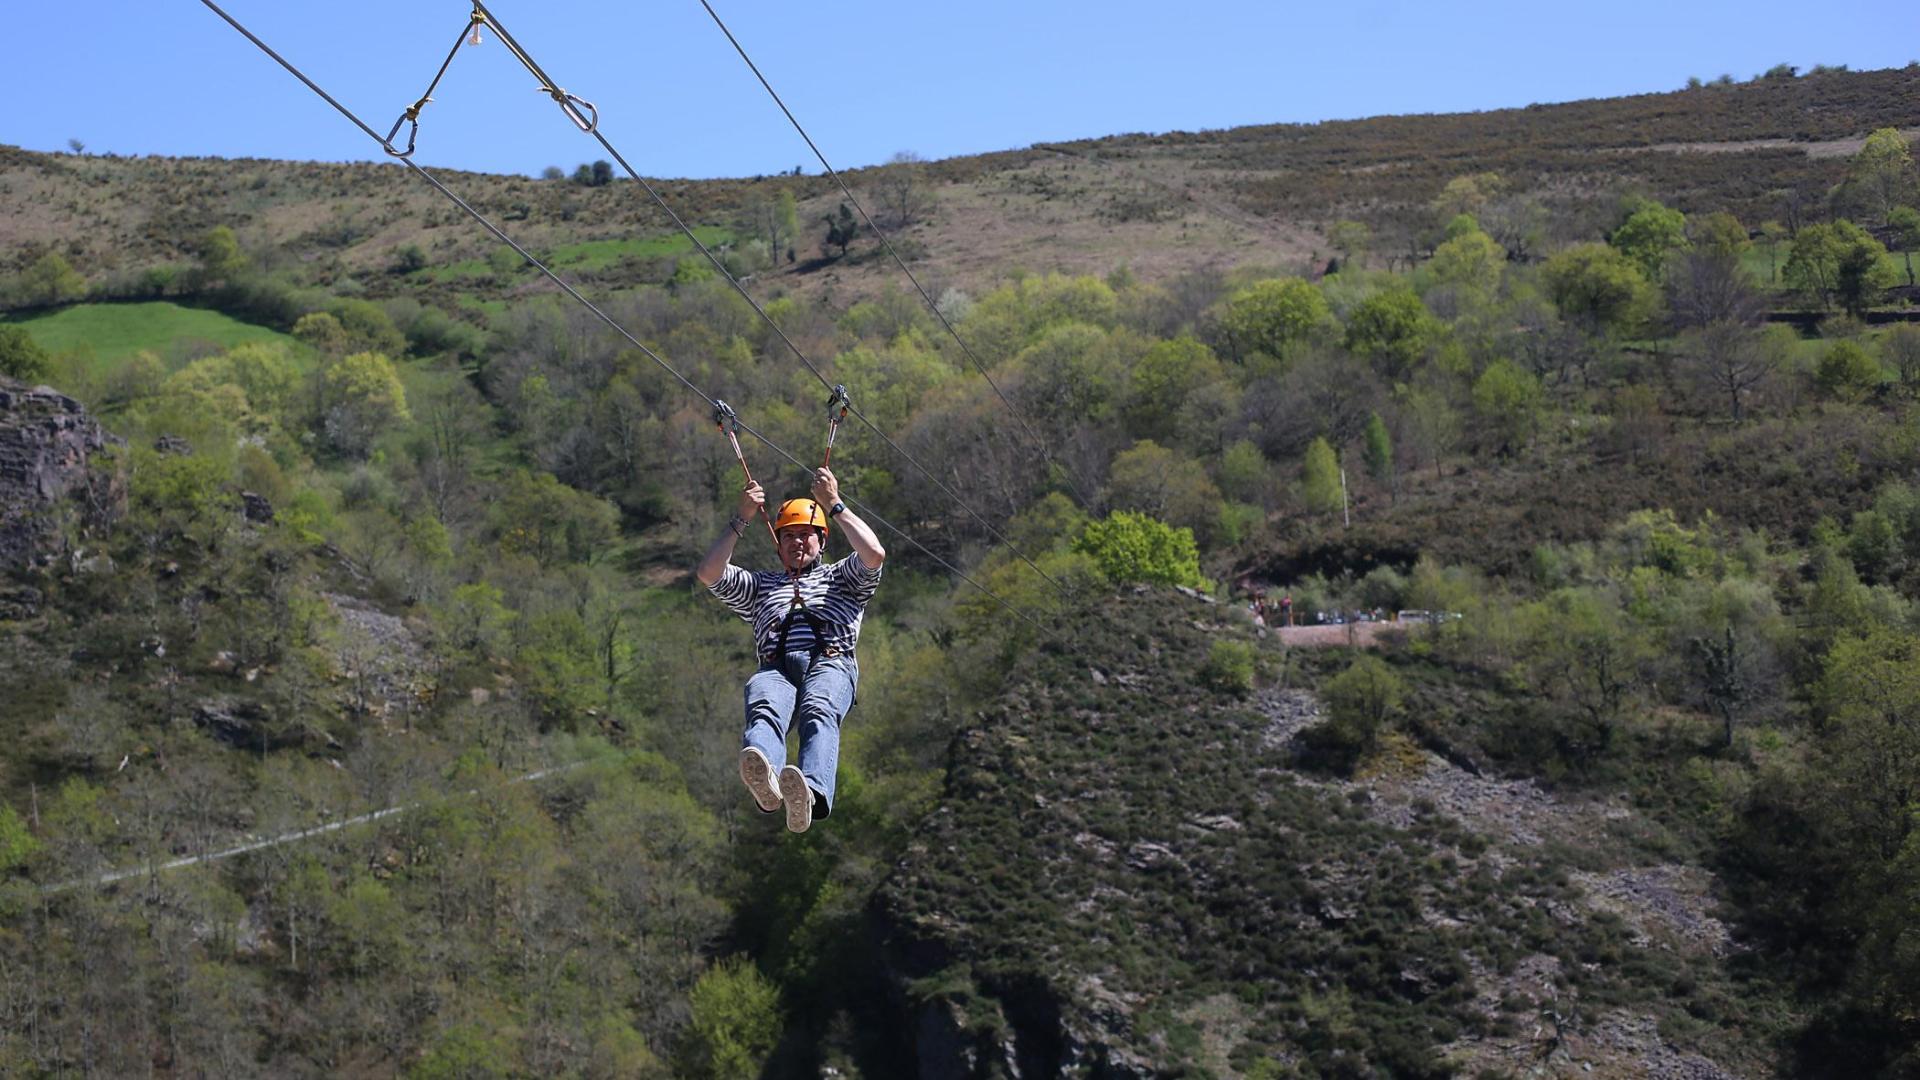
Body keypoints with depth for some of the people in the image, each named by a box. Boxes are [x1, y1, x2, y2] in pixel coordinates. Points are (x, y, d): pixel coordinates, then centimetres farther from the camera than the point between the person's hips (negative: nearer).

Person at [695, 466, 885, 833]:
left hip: (830, 663, -1)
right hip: (775, 668, 1)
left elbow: (875, 556, 10)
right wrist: (742, 519, 22)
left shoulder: (840, 577, 33)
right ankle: (764, 779, -71)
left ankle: (808, 793, -68)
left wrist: (835, 506, 14)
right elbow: (708, 573, 23)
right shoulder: (760, 584, 39)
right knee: (763, 710, -38)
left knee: (819, 712, -38)